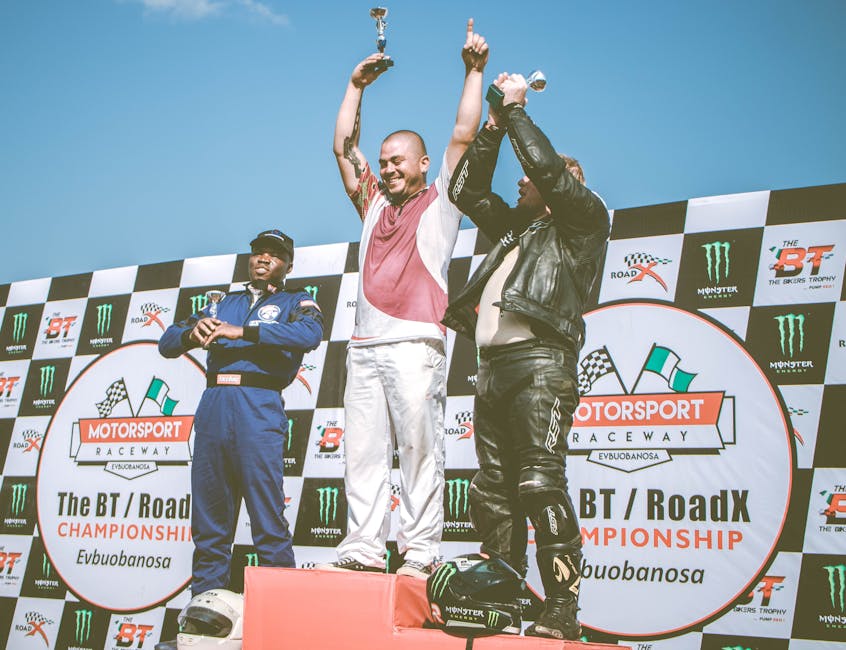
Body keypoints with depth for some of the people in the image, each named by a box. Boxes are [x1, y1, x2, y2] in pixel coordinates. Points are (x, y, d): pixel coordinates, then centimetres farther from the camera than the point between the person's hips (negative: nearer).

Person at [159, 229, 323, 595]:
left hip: (259, 408, -4)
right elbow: (167, 343, 21)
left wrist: (243, 331, -16)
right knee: (208, 514, 4)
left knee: (267, 514, -9)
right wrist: (192, 333, -3)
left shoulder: (295, 302, 13)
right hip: (212, 407, 5)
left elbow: (311, 334, -11)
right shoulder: (223, 303, 26)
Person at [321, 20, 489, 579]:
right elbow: (344, 147, 24)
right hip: (365, 346, 6)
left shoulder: (439, 201, 11)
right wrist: (357, 85, 22)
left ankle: (421, 551, -7)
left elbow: (463, 135, 3)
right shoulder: (373, 203, 25)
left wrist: (474, 70, 3)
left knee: (420, 449, -7)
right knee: (363, 451, 0)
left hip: (415, 344, -5)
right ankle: (364, 548, 0)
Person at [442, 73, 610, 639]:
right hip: (494, 365, 8)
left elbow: (548, 168, -6)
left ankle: (562, 613, -16)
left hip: (540, 362, -8)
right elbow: (466, 191, 32)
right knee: (493, 492, 4)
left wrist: (516, 108, 6)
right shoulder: (517, 226, 29)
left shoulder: (585, 219, 9)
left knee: (541, 485, -16)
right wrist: (494, 126, 24)